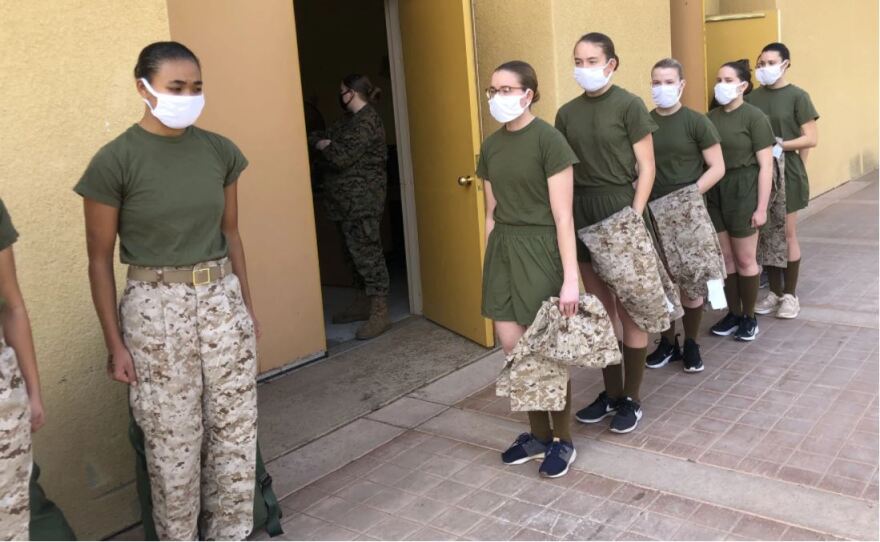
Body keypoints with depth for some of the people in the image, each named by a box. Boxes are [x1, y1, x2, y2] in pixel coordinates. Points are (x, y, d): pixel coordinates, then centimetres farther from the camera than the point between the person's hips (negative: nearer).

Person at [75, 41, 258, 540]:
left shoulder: (220, 151, 1)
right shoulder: (116, 161, -11)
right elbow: (100, 259, -6)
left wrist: (248, 305, 12)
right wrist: (115, 342, -6)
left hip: (222, 299, 4)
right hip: (156, 309, -4)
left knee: (236, 429, 11)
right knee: (174, 441, 7)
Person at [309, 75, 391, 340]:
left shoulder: (367, 121, -14)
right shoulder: (351, 119, 17)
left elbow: (342, 157, -22)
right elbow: (325, 136, 16)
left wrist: (323, 145, -5)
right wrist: (320, 141, -6)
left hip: (362, 201, -10)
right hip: (348, 200, 10)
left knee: (367, 253, -10)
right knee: (355, 252, 15)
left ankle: (380, 313, -7)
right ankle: (363, 303, 26)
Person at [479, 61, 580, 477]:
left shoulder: (548, 140, -11)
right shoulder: (491, 145, 9)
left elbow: (563, 216, -14)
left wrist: (571, 278, -17)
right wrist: (491, 261, 14)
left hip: (540, 248, -6)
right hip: (502, 248, 6)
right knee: (513, 347, 8)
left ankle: (563, 440, 21)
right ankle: (538, 433, 26)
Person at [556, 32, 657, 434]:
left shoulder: (629, 105, -6)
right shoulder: (567, 113, 8)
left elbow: (646, 168, -7)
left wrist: (634, 218, -14)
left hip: (619, 210, -5)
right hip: (581, 214, 5)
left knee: (628, 311, 4)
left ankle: (631, 399, 17)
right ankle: (611, 393, 27)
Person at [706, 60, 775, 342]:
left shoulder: (754, 117, -8)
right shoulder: (711, 117, 6)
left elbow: (765, 166, -10)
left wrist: (762, 207, -13)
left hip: (743, 192, -5)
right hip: (714, 193, 5)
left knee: (745, 260, 6)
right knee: (725, 258, 11)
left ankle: (749, 317, 21)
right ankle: (733, 313, 25)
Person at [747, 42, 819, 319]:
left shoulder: (797, 96, -5)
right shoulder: (752, 97, 6)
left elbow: (811, 139, -8)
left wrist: (778, 145, -18)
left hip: (786, 173, -3)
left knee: (787, 234, 4)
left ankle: (790, 294, 15)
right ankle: (774, 292, 20)